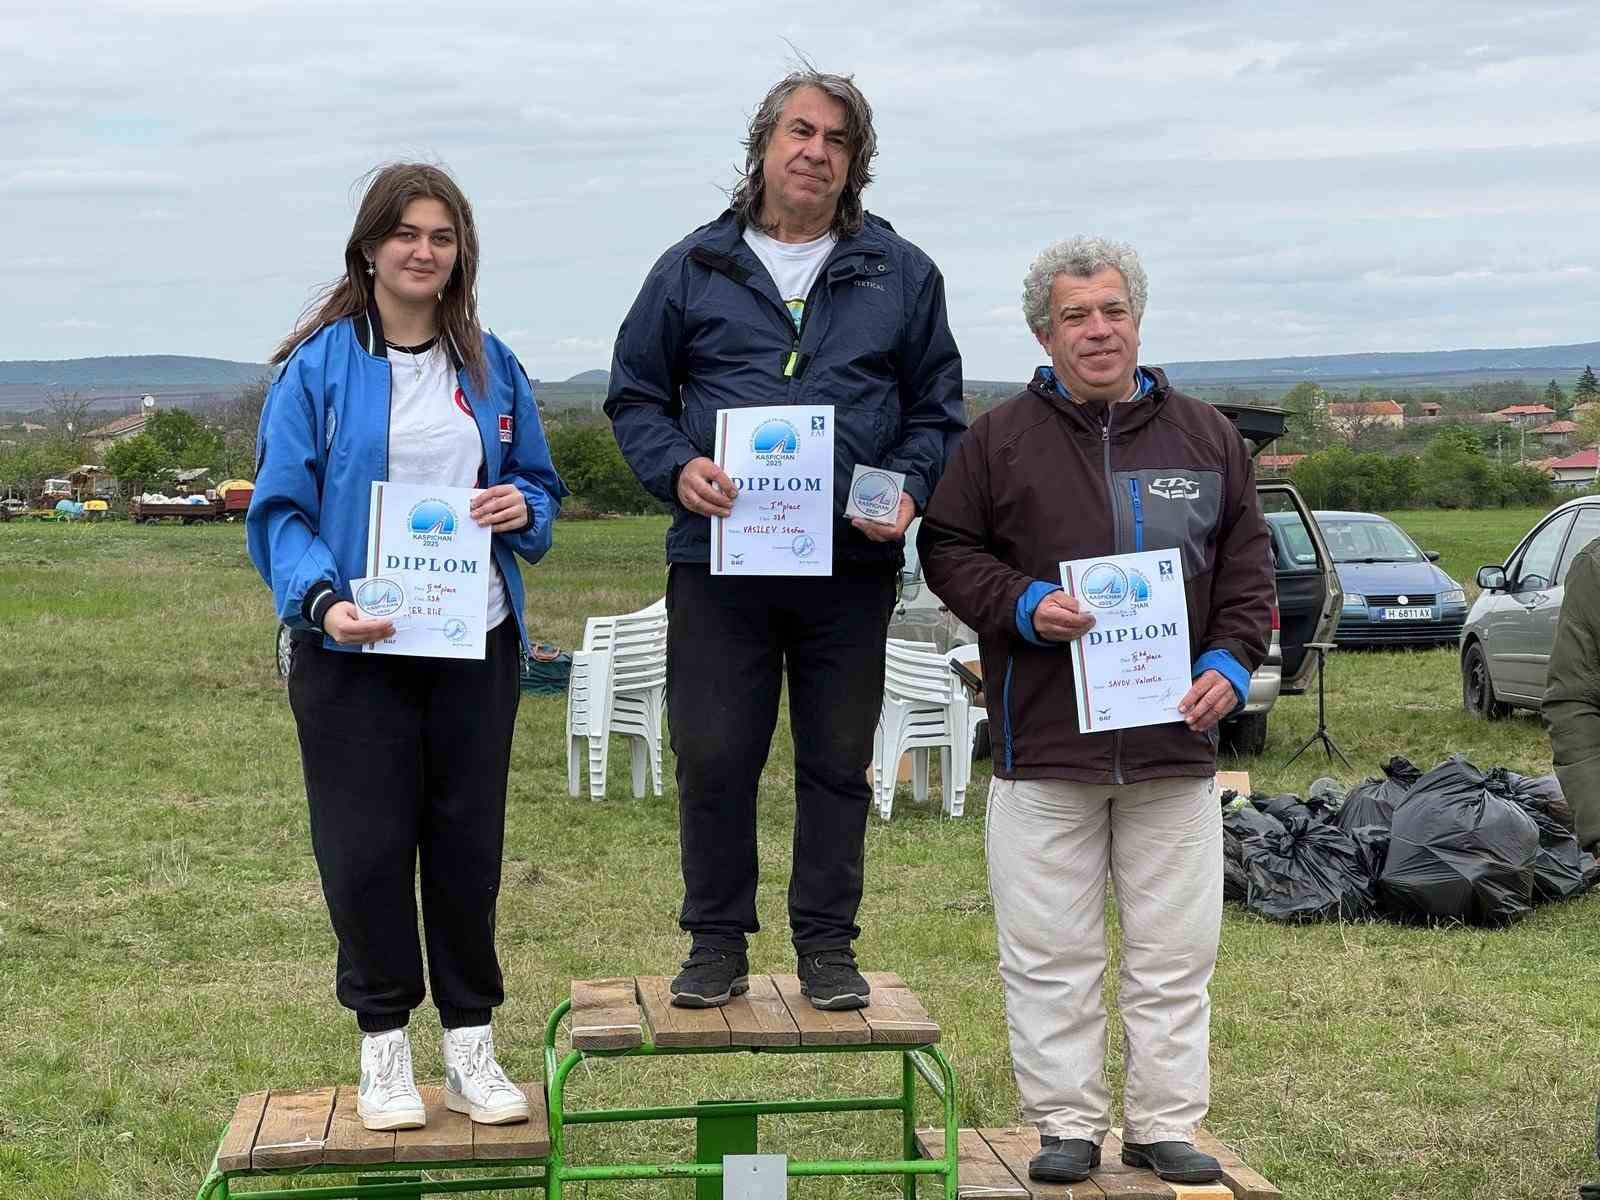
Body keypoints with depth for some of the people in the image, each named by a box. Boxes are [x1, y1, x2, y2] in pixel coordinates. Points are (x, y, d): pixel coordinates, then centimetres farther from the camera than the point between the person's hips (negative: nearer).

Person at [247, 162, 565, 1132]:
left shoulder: (491, 365, 9)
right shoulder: (320, 366, -4)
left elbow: (542, 486, 16)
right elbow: (281, 506, -7)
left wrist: (523, 507, -8)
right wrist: (321, 599, -23)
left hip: (476, 645, 3)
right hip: (355, 648, -3)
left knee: (470, 842, 8)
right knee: (367, 848, 1)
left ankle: (472, 1042, 20)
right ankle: (384, 1046, 17)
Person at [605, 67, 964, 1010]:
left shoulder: (902, 275, 10)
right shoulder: (694, 269, 8)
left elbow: (937, 409, 13)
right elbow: (636, 395, 11)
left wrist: (909, 489, -6)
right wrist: (677, 467, -8)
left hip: (852, 567, 1)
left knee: (839, 761, 7)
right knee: (713, 757, 1)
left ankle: (828, 943, 20)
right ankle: (717, 942, 16)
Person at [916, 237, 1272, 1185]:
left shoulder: (1206, 437, 9)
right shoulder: (1002, 438, 4)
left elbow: (1248, 567, 12)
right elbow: (947, 549, 6)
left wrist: (1230, 662, -3)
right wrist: (1022, 604, -11)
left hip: (1176, 744, 2)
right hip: (1044, 743, -1)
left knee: (1177, 949, 6)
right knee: (1051, 951, 4)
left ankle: (1167, 1124, 18)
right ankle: (1069, 1124, 16)